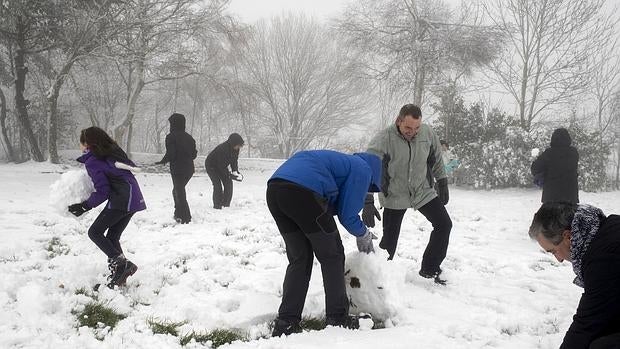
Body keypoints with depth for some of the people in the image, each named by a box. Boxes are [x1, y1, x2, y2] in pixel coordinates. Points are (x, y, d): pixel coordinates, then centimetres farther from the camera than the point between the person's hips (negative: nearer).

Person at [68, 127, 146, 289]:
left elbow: (102, 192, -10)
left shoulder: (92, 162, -6)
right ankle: (119, 274, 7)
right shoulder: (114, 152, 17)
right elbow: (132, 167, 22)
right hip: (135, 199, 8)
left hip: (120, 201, -8)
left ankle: (120, 263, -12)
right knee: (112, 237, 14)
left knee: (95, 232, 3)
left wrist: (85, 206, 0)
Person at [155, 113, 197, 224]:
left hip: (177, 169, -7)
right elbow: (194, 154, 9)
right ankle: (178, 214, 28)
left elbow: (170, 154, -19)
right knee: (178, 190, 23)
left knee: (179, 193, 2)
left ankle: (185, 217, 3)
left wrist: (162, 161, -2)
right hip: (189, 169, 7)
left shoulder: (171, 137, -12)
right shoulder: (189, 137, 8)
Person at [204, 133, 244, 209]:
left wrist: (235, 171, -17)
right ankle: (217, 206, -7)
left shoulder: (235, 149, -15)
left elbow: (234, 160, -2)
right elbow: (221, 166, -33)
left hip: (221, 166, 7)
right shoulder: (222, 149, -37)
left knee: (228, 183, -3)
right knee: (217, 185, -17)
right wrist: (230, 175, -32)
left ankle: (226, 204, 6)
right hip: (211, 166, -7)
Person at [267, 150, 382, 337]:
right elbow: (347, 215, 10)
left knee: (299, 259, 18)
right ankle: (338, 318, 18)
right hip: (302, 191, -8)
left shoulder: (341, 161, 38)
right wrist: (364, 235, 29)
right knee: (332, 256, 12)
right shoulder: (363, 169, 15)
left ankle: (286, 322, 15)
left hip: (274, 188, 8)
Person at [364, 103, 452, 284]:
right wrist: (368, 202, -42)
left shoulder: (428, 133, -13)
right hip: (395, 196, -4)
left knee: (444, 224, 4)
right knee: (389, 242, -2)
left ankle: (429, 269, 19)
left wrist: (442, 183, 10)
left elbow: (436, 159, 6)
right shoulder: (383, 139, -27)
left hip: (423, 191, 4)